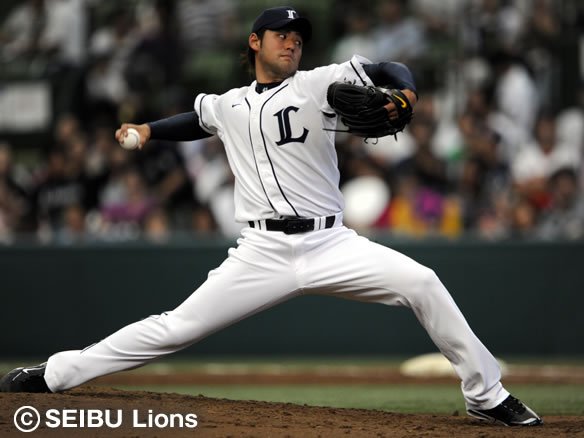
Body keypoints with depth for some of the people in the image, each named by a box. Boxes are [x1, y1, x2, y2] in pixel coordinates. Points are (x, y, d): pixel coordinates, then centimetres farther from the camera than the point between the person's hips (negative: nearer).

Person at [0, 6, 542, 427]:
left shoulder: (318, 84, 4)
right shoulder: (229, 106, 15)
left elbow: (389, 71, -4)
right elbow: (197, 119, 37)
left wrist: (405, 93, -25)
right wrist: (149, 130, 23)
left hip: (331, 244, -1)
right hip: (262, 254, 1)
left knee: (421, 283, -20)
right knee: (177, 327, -4)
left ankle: (486, 395, -9)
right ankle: (54, 374, 5)